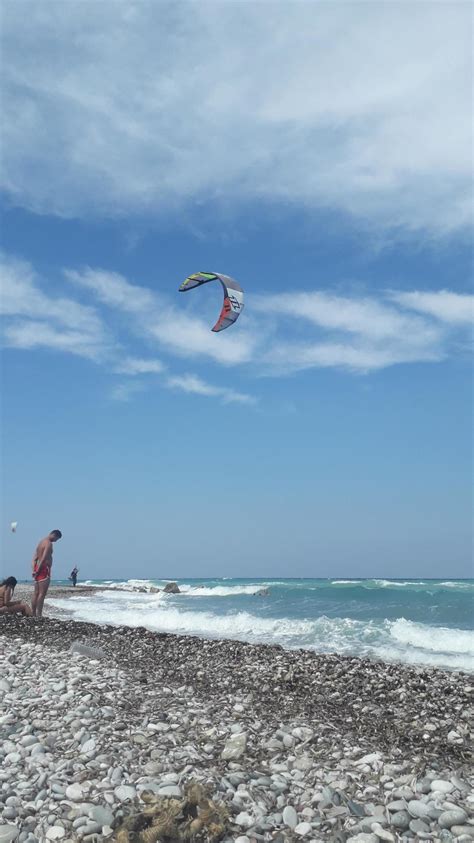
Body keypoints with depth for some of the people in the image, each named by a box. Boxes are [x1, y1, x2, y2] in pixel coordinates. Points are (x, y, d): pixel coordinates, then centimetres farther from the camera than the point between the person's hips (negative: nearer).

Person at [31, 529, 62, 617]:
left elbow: (34, 558, 15)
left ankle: (34, 615, 12)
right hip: (44, 569, -10)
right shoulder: (49, 543, -10)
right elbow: (44, 558, -20)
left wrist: (34, 570, 6)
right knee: (42, 594, -9)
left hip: (38, 570, 10)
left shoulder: (41, 542, 19)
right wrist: (37, 571, -16)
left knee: (36, 593, 10)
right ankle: (39, 615, -11)